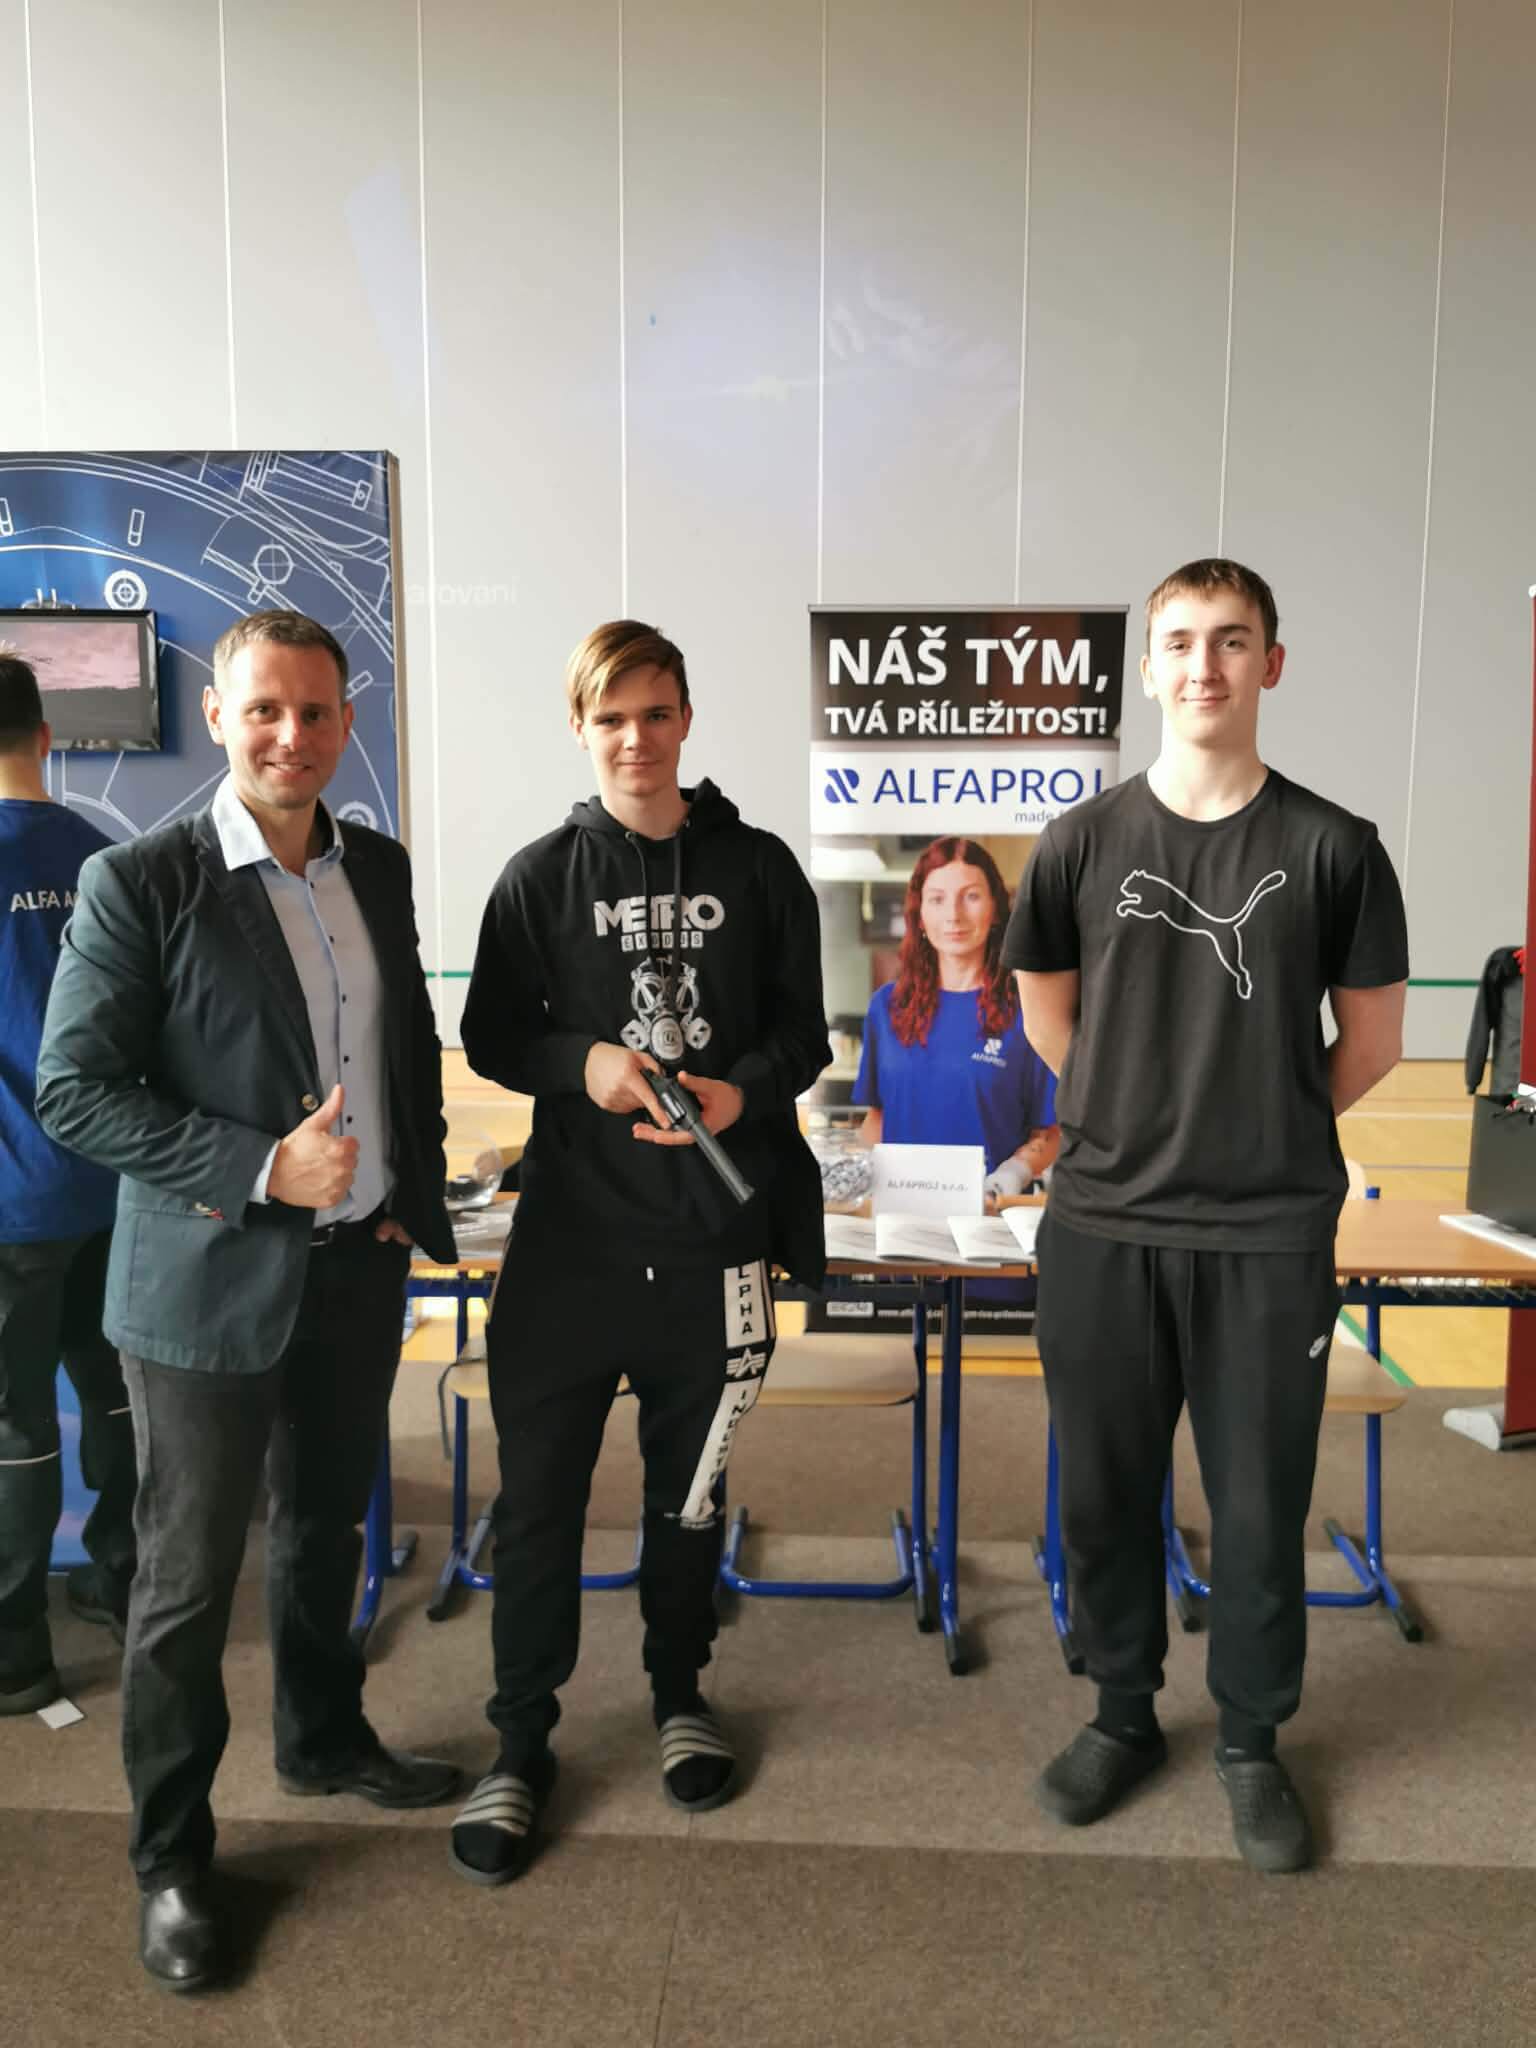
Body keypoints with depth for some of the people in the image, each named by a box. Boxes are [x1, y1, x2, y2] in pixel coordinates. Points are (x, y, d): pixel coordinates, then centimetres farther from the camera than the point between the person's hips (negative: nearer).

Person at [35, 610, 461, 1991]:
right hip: (212, 1283, -5)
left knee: (326, 1528, 22)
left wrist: (416, 1187, 5)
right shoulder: (139, 883, -13)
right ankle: (172, 1856, 29)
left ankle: (325, 1740, 46)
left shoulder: (378, 870, 5)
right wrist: (262, 1169, -22)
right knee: (190, 1577, 8)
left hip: (358, 1268, 5)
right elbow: (73, 1089, -14)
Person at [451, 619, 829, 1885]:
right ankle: (521, 1744, 23)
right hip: (573, 1227, -1)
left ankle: (680, 1694, 39)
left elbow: (804, 1035, 4)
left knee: (689, 1486, 17)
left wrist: (741, 1090, -16)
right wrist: (583, 1061, -15)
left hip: (716, 1230, 1)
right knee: (539, 1494, 3)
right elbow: (490, 1038, 4)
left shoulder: (758, 869, 2)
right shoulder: (541, 878, 1)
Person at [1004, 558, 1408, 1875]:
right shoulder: (1081, 844, -1)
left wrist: (1268, 1132, 9)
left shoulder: (1332, 849, -4)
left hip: (1271, 1238, -1)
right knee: (1105, 1494, 13)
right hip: (1102, 1229, 1)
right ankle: (1124, 1716, 35)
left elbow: (1370, 1044, 6)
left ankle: (1253, 1744, 33)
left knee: (1261, 1506, 11)